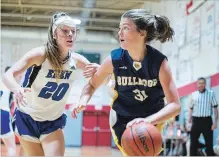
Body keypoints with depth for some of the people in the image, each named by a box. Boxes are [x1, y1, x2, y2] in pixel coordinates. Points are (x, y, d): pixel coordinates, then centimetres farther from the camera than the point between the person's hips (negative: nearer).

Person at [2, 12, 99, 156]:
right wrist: (17, 89, -49)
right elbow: (8, 75, -26)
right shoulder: (41, 54, -20)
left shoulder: (77, 61, -8)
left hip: (53, 122, 3)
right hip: (28, 118, -2)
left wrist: (98, 69, -23)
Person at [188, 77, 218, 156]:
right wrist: (189, 121, 7)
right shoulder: (193, 95, 9)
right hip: (196, 121, 2)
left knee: (209, 143, 0)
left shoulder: (211, 93, 2)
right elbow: (191, 109, 13)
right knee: (193, 143, 4)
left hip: (207, 121, -2)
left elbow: (215, 108, 0)